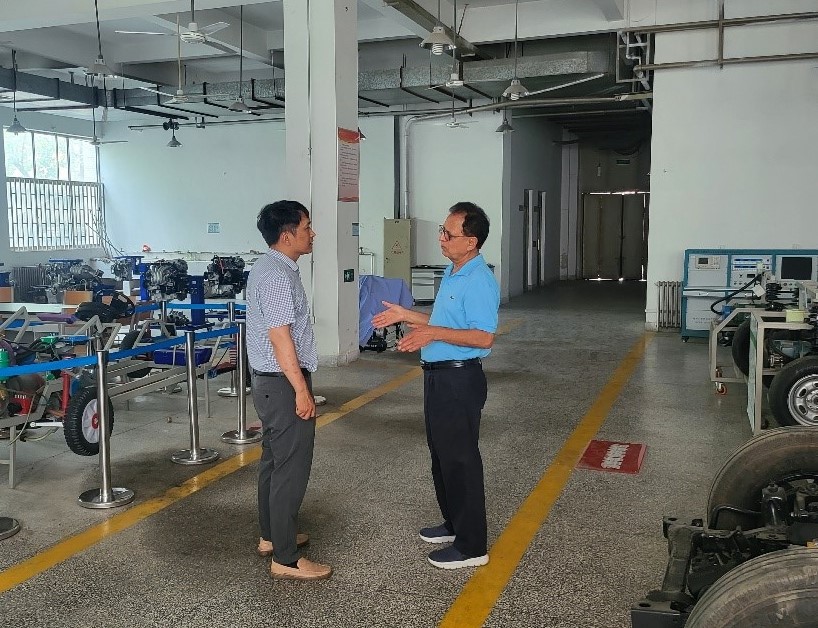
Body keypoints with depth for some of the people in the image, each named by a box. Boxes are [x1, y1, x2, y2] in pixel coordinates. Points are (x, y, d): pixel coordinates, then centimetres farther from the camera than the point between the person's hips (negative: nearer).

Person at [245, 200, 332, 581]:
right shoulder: (278, 276, -21)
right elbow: (280, 337, -24)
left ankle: (271, 536, 32)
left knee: (274, 460, 19)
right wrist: (301, 390, -21)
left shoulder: (269, 267, 12)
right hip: (284, 384, -11)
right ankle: (286, 559, 4)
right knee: (291, 469, -4)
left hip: (270, 381, 11)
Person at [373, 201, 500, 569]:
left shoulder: (479, 281, -20)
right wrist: (406, 316, 17)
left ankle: (471, 546, 10)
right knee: (441, 453, 19)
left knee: (460, 458, -2)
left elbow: (483, 337, -27)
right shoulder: (452, 273, 12)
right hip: (439, 374, 10)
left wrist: (433, 334, -31)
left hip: (460, 379, -10)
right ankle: (454, 524, 35)